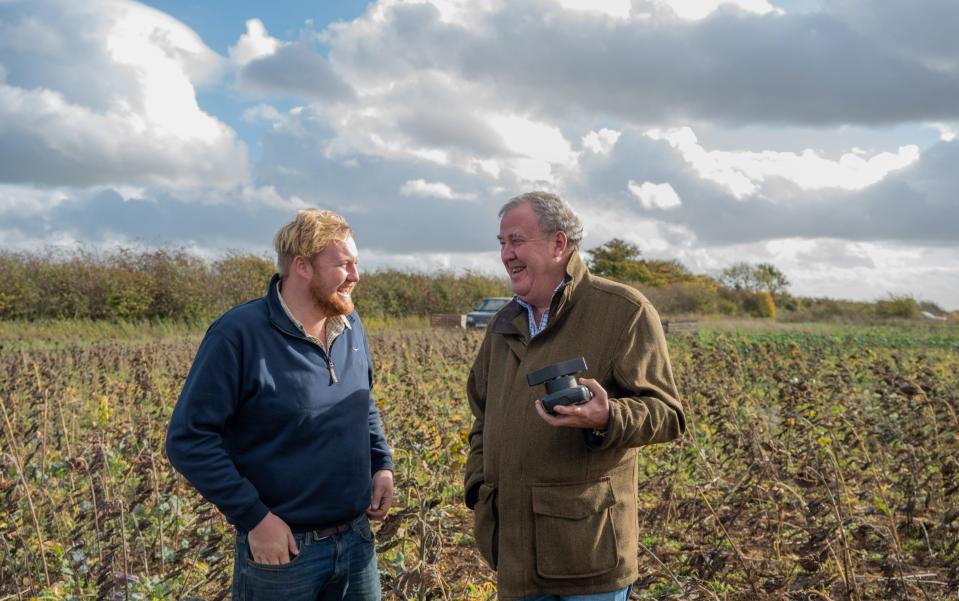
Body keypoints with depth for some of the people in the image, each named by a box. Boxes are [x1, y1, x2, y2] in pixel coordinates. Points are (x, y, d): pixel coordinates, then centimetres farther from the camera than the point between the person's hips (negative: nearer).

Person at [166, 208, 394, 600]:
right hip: (281, 549, -6)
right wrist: (254, 517, -19)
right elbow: (188, 439, -17)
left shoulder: (351, 326, 3)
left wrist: (382, 463, 3)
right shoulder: (238, 335, -17)